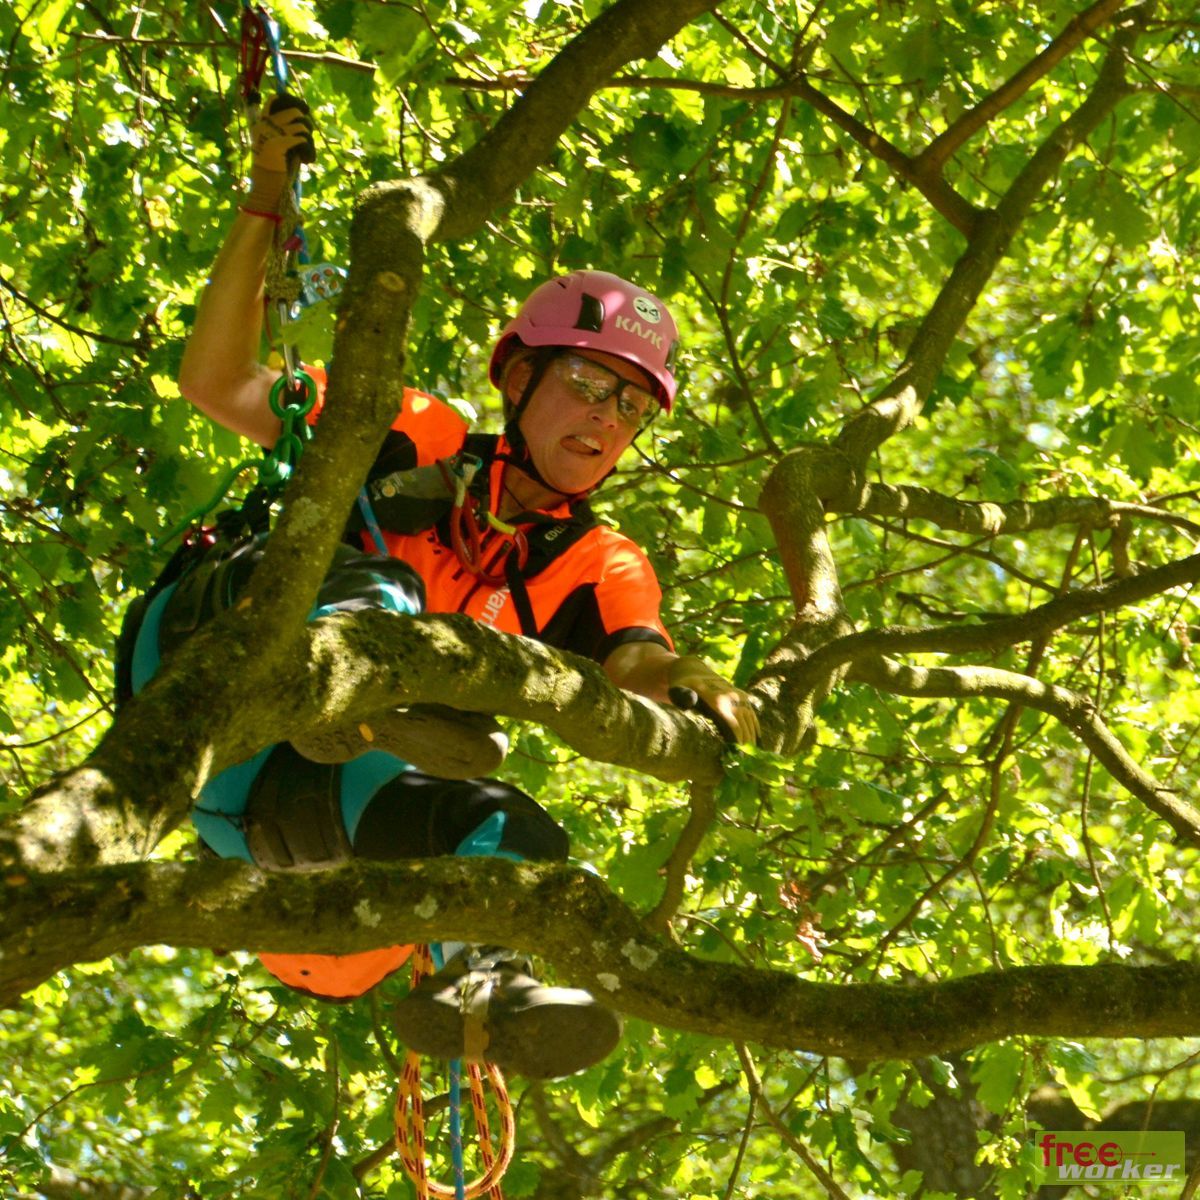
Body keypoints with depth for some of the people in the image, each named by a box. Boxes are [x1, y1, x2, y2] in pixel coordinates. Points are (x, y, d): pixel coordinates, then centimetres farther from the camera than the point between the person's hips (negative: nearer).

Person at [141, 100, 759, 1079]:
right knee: (370, 581, -28)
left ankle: (479, 981, -56)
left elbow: (637, 665, -3)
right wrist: (266, 205, 6)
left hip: (331, 809, 2)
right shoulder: (421, 446, 17)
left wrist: (686, 683, -28)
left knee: (523, 840, -27)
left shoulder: (599, 570, 20)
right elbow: (219, 384, 12)